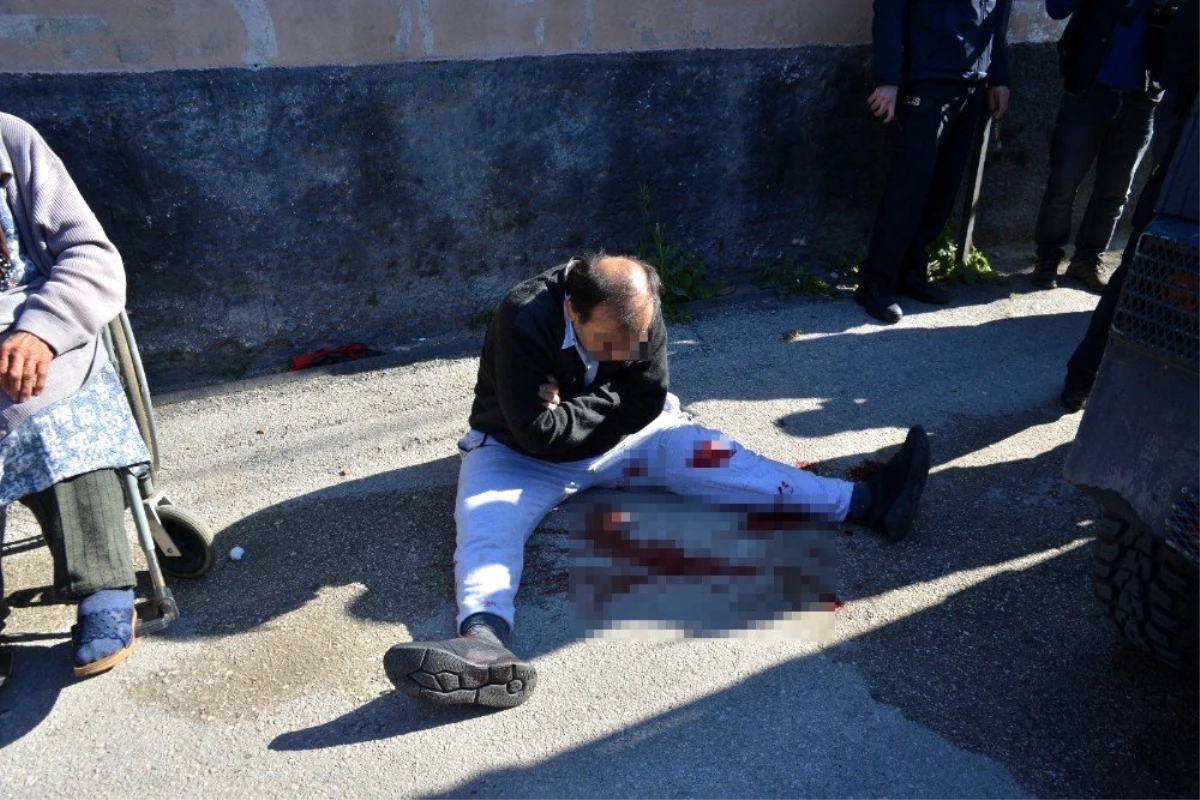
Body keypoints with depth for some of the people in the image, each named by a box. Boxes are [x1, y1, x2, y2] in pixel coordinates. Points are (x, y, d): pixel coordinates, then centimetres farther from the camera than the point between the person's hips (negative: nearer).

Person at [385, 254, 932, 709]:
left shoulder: (641, 319, -15)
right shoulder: (524, 321, -30)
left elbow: (644, 407, -13)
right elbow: (536, 433, -29)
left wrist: (570, 410, -20)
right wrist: (606, 404, -20)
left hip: (624, 438, 3)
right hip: (519, 453, -3)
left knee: (710, 458, -12)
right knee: (486, 526, -31)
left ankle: (864, 503, -15)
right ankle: (484, 644, -59)